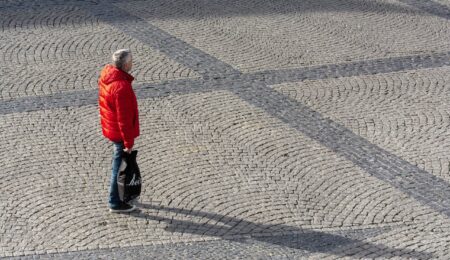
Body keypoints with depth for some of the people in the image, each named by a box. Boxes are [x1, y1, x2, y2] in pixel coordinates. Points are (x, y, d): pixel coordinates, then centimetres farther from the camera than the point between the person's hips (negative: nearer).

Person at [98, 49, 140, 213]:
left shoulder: (106, 75, -3)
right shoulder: (121, 87, -32)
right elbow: (124, 118, -27)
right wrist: (129, 141, -18)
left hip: (109, 126, 9)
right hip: (119, 131, -9)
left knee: (119, 161, 25)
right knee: (121, 166, 6)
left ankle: (120, 194, 41)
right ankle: (115, 203, 18)